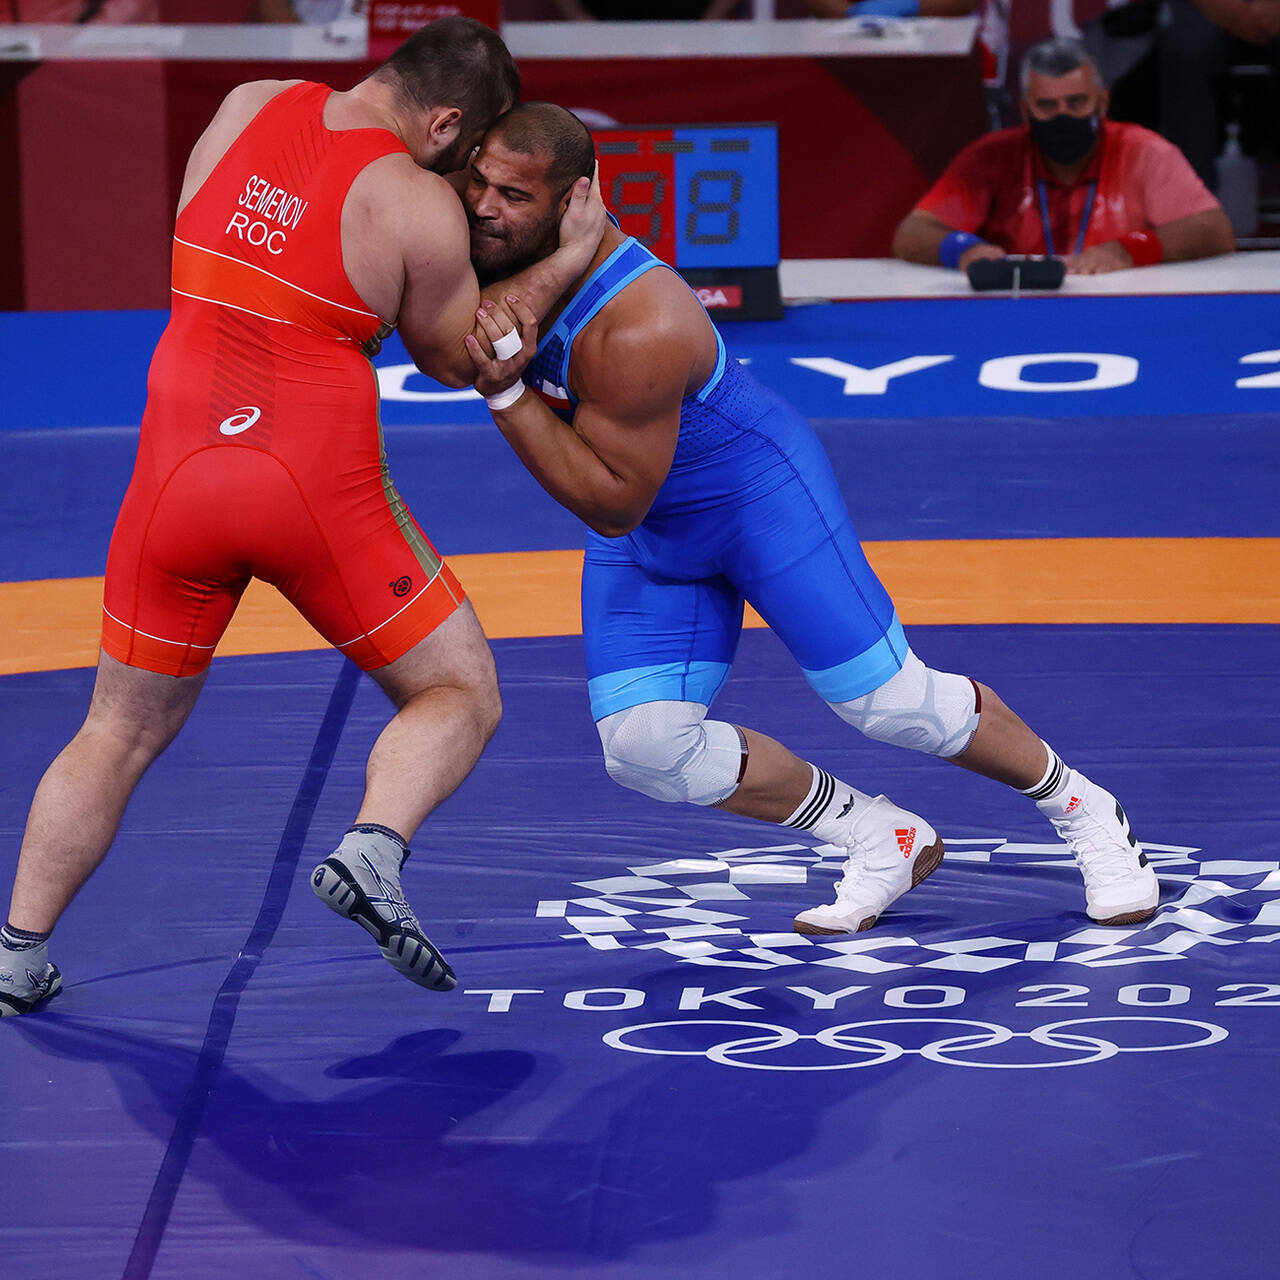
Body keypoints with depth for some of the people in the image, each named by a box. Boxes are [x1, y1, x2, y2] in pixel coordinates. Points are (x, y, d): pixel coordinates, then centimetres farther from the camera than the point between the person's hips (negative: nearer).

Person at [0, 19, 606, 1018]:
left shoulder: (244, 108, 4)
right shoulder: (421, 211, -8)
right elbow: (455, 357, 7)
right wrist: (567, 261, 14)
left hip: (178, 475, 4)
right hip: (322, 486, -4)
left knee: (123, 730, 20)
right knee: (461, 692, 11)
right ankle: (373, 852, -16)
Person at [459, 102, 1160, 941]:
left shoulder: (636, 332, -38)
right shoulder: (498, 246, -15)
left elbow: (613, 503, -32)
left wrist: (508, 393, -39)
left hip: (759, 486, -8)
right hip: (651, 529, 8)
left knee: (888, 702, -2)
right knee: (643, 748, -5)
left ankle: (1087, 814, 23)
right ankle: (882, 842, 12)